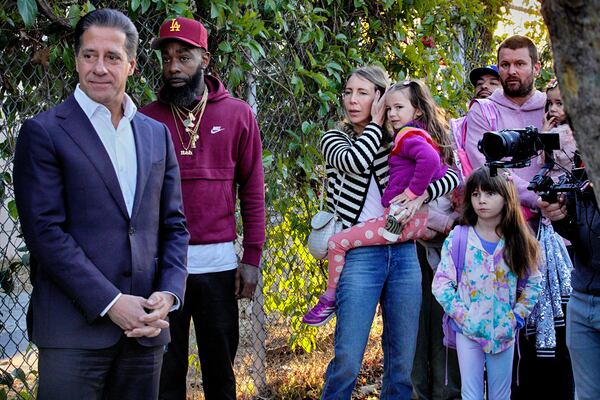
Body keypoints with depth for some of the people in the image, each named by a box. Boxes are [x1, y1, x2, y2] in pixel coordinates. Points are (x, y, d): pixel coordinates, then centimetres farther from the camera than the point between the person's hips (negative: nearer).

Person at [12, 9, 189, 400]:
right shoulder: (44, 132, -2)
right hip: (74, 327, -4)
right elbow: (45, 231, -9)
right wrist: (110, 303, -14)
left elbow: (174, 225, 14)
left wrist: (168, 295, -3)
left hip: (145, 325, 5)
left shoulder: (157, 134, 14)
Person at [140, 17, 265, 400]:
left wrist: (252, 257, -1)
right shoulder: (147, 118, 3)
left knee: (220, 368, 10)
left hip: (220, 263, 0)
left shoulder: (238, 114, 3)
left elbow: (253, 191, 4)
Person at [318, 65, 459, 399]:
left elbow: (451, 175, 4)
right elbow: (354, 161, -18)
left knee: (402, 363, 5)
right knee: (347, 361, -10)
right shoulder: (335, 139, 7)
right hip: (360, 255, -2)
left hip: (404, 255, 3)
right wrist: (376, 124, -3)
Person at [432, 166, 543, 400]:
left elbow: (533, 284, 5)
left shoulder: (518, 241, -1)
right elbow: (441, 284, -6)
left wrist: (516, 317, -4)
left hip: (504, 331, 2)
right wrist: (464, 317, -12)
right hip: (468, 329, -1)